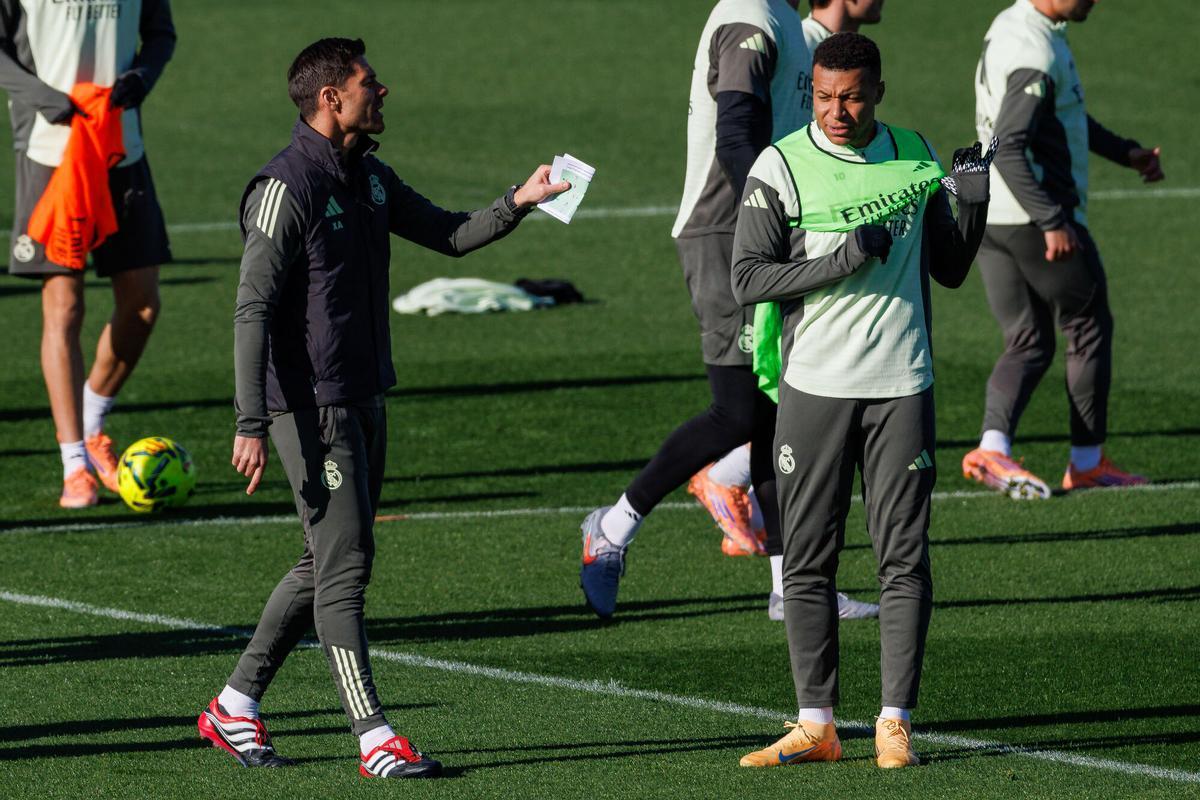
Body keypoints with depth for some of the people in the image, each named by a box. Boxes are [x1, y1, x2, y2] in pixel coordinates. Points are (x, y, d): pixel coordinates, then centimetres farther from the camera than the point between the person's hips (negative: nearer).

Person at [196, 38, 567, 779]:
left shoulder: (371, 178, 11)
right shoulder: (287, 187, -15)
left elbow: (449, 234, 20)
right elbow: (253, 309, -18)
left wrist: (518, 202, 1)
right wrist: (252, 425, -22)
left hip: (365, 398, 9)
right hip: (313, 405, -9)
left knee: (328, 564, 13)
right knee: (345, 565, -8)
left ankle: (236, 707, 22)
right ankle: (376, 741, -7)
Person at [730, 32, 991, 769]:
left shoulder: (915, 156, 7)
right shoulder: (781, 167, -3)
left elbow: (949, 270, 14)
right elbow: (748, 279, -9)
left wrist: (972, 204, -3)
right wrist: (842, 259, -19)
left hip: (902, 387, 2)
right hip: (814, 389, -2)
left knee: (905, 559, -1)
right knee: (808, 563, 1)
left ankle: (894, 724, 4)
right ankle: (817, 725, 7)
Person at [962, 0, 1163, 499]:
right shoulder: (1036, 54, -21)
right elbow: (1009, 149, -28)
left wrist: (1124, 151, 23)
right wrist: (1053, 221, -28)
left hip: (988, 216, 9)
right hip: (1033, 217, -9)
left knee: (1028, 344, 9)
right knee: (1090, 331, 8)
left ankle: (993, 448, -10)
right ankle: (1087, 462, 15)